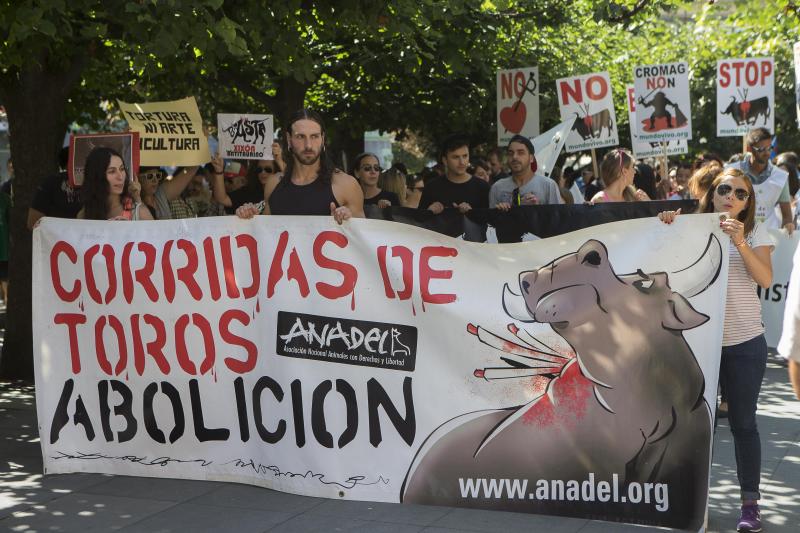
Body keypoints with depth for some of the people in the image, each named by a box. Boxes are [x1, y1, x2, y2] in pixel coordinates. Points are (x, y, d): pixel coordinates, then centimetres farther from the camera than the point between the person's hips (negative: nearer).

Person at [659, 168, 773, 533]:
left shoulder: (755, 232, 1)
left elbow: (766, 279, -12)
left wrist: (740, 243, -25)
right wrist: (669, 230, -17)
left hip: (744, 343, -1)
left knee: (743, 423, 4)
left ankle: (750, 502, 11)